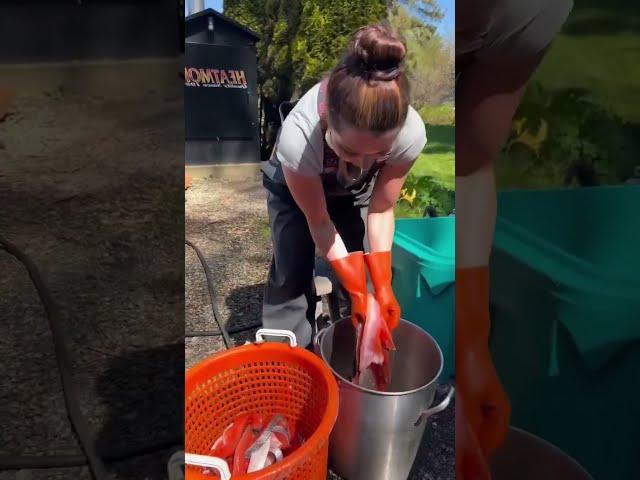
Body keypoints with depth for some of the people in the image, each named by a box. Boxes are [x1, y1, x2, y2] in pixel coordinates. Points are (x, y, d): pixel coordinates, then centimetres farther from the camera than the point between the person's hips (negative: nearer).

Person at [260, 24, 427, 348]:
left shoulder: (411, 133, -37)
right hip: (292, 186, -2)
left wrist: (382, 285, -24)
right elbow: (319, 222, -27)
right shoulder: (297, 136, -44)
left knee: (353, 270, -4)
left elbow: (381, 210, -20)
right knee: (292, 273, -14)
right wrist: (358, 290, -27)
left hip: (351, 191, 3)